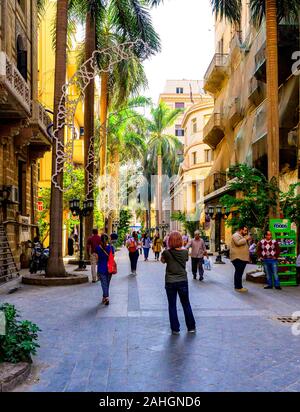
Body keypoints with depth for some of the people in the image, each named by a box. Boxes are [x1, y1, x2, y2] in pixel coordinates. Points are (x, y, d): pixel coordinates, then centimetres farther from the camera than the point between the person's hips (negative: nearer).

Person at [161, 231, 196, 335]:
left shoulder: (167, 252, -12)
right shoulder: (185, 251, -8)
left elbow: (162, 260, 7)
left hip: (170, 282, -1)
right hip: (183, 281, 2)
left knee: (172, 306, 9)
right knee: (186, 304, 15)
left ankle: (175, 329, 13)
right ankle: (191, 327, 23)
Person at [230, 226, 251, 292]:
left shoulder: (242, 237, 25)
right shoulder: (236, 235, -8)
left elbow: (245, 245, 32)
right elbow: (238, 243, -26)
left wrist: (248, 240, 14)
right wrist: (246, 239, -15)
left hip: (242, 258, 10)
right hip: (238, 258, -10)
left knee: (239, 272, 12)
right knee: (239, 272, -12)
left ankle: (237, 286, 16)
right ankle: (238, 287, -12)